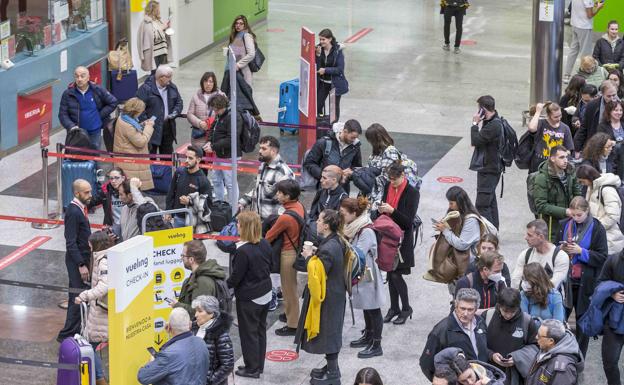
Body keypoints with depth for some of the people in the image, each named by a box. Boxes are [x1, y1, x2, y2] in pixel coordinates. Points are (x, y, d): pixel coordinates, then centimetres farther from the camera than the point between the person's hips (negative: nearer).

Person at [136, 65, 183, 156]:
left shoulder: (172, 87, 8)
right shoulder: (146, 88, -11)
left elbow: (179, 102, 17)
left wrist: (175, 113, -3)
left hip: (168, 127, 6)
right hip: (153, 128, -6)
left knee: (167, 154, 15)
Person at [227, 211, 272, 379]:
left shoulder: (243, 251, -27)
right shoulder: (265, 244, -4)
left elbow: (236, 277, -20)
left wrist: (225, 285, -1)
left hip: (248, 298, -8)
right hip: (265, 294, 8)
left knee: (248, 333, 7)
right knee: (260, 330, 18)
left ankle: (252, 368, 16)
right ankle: (259, 365, 29)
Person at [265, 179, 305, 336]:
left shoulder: (285, 217, -30)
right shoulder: (299, 206, -6)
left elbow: (270, 236, -15)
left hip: (288, 253, -8)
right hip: (296, 248, 8)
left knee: (289, 288, 6)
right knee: (289, 286, 26)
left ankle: (292, 325, 17)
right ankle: (289, 313, 43)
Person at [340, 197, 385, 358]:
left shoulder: (367, 231, -23)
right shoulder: (353, 228, 4)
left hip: (368, 275, -9)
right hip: (359, 275, 9)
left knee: (373, 309, 0)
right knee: (366, 308, 21)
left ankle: (376, 345, 6)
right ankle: (368, 336, 36)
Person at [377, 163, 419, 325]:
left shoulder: (412, 193, -14)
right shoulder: (388, 187, 4)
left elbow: (409, 220, -15)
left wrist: (392, 210, -26)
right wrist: (381, 210, -7)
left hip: (402, 239, -6)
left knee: (396, 274, -6)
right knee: (390, 273, 10)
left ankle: (406, 308, 11)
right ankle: (394, 308, 22)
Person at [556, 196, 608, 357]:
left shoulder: (597, 229, -8)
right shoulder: (565, 225, 4)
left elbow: (602, 257, -10)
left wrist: (581, 251, -20)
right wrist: (562, 249, -7)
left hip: (586, 282, -3)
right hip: (566, 280, 3)